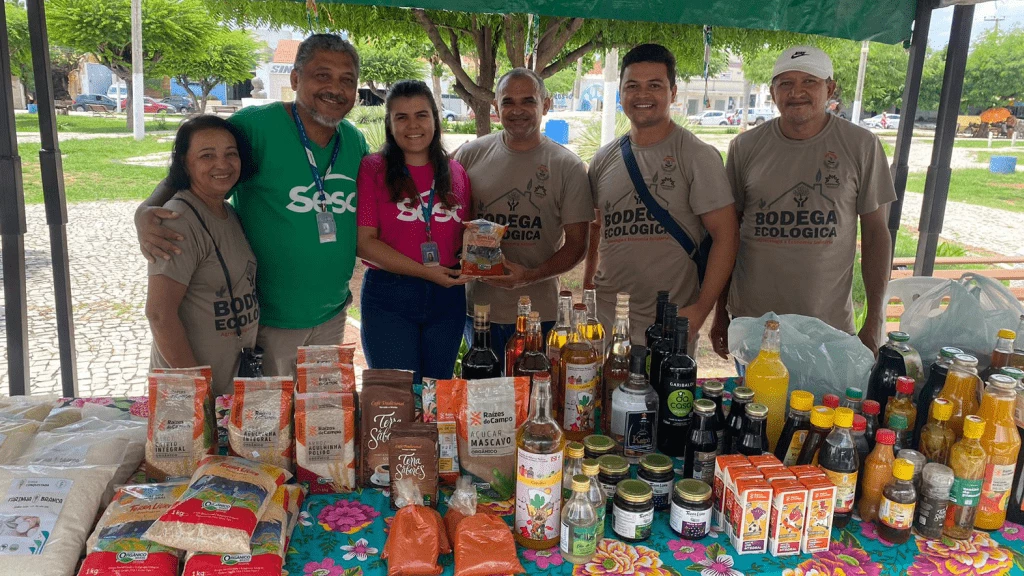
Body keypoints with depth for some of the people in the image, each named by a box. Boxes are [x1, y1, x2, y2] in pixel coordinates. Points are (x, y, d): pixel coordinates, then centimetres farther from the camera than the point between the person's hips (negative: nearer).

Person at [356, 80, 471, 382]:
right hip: (388, 297, -4)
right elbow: (364, 242, -10)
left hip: (447, 299, 4)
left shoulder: (456, 174, 8)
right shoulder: (373, 169, -4)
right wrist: (424, 271, -16)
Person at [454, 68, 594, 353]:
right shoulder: (469, 155, 3)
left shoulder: (568, 166, -2)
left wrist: (531, 276, -17)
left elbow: (576, 243, -2)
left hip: (538, 312, -1)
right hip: (477, 306, 2)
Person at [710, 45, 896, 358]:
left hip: (830, 325, -1)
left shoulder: (862, 145, -1)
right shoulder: (745, 147, 1)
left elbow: (876, 233, 2)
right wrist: (719, 312, 7)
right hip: (751, 322, 1)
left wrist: (875, 320, -1)